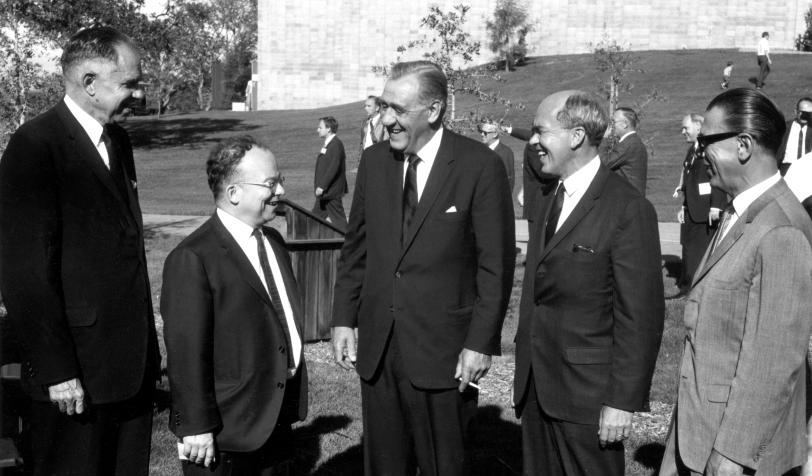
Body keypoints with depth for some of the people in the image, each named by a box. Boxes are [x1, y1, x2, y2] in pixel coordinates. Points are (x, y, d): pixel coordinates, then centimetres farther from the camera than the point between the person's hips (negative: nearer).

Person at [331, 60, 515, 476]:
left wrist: (481, 343, -11)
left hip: (442, 350, -4)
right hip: (376, 347, 4)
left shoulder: (480, 166, -10)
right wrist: (343, 318, 5)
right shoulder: (373, 161, 5)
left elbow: (496, 264, -9)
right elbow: (355, 248, 10)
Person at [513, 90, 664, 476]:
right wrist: (523, 372, 12)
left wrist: (623, 401, -15)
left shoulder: (628, 209, -15)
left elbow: (639, 316, -15)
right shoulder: (548, 200, 11)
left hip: (587, 394, -7)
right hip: (536, 386, 7)